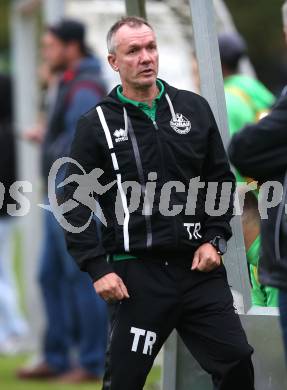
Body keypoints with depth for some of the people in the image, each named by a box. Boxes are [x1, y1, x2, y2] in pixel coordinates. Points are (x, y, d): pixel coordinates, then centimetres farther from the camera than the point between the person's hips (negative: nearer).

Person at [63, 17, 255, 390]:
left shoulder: (194, 108, 10)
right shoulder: (97, 124, 1)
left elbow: (222, 180, 15)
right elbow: (76, 202, -1)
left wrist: (215, 239, 2)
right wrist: (98, 269, -9)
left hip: (199, 266, 3)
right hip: (137, 273, -3)